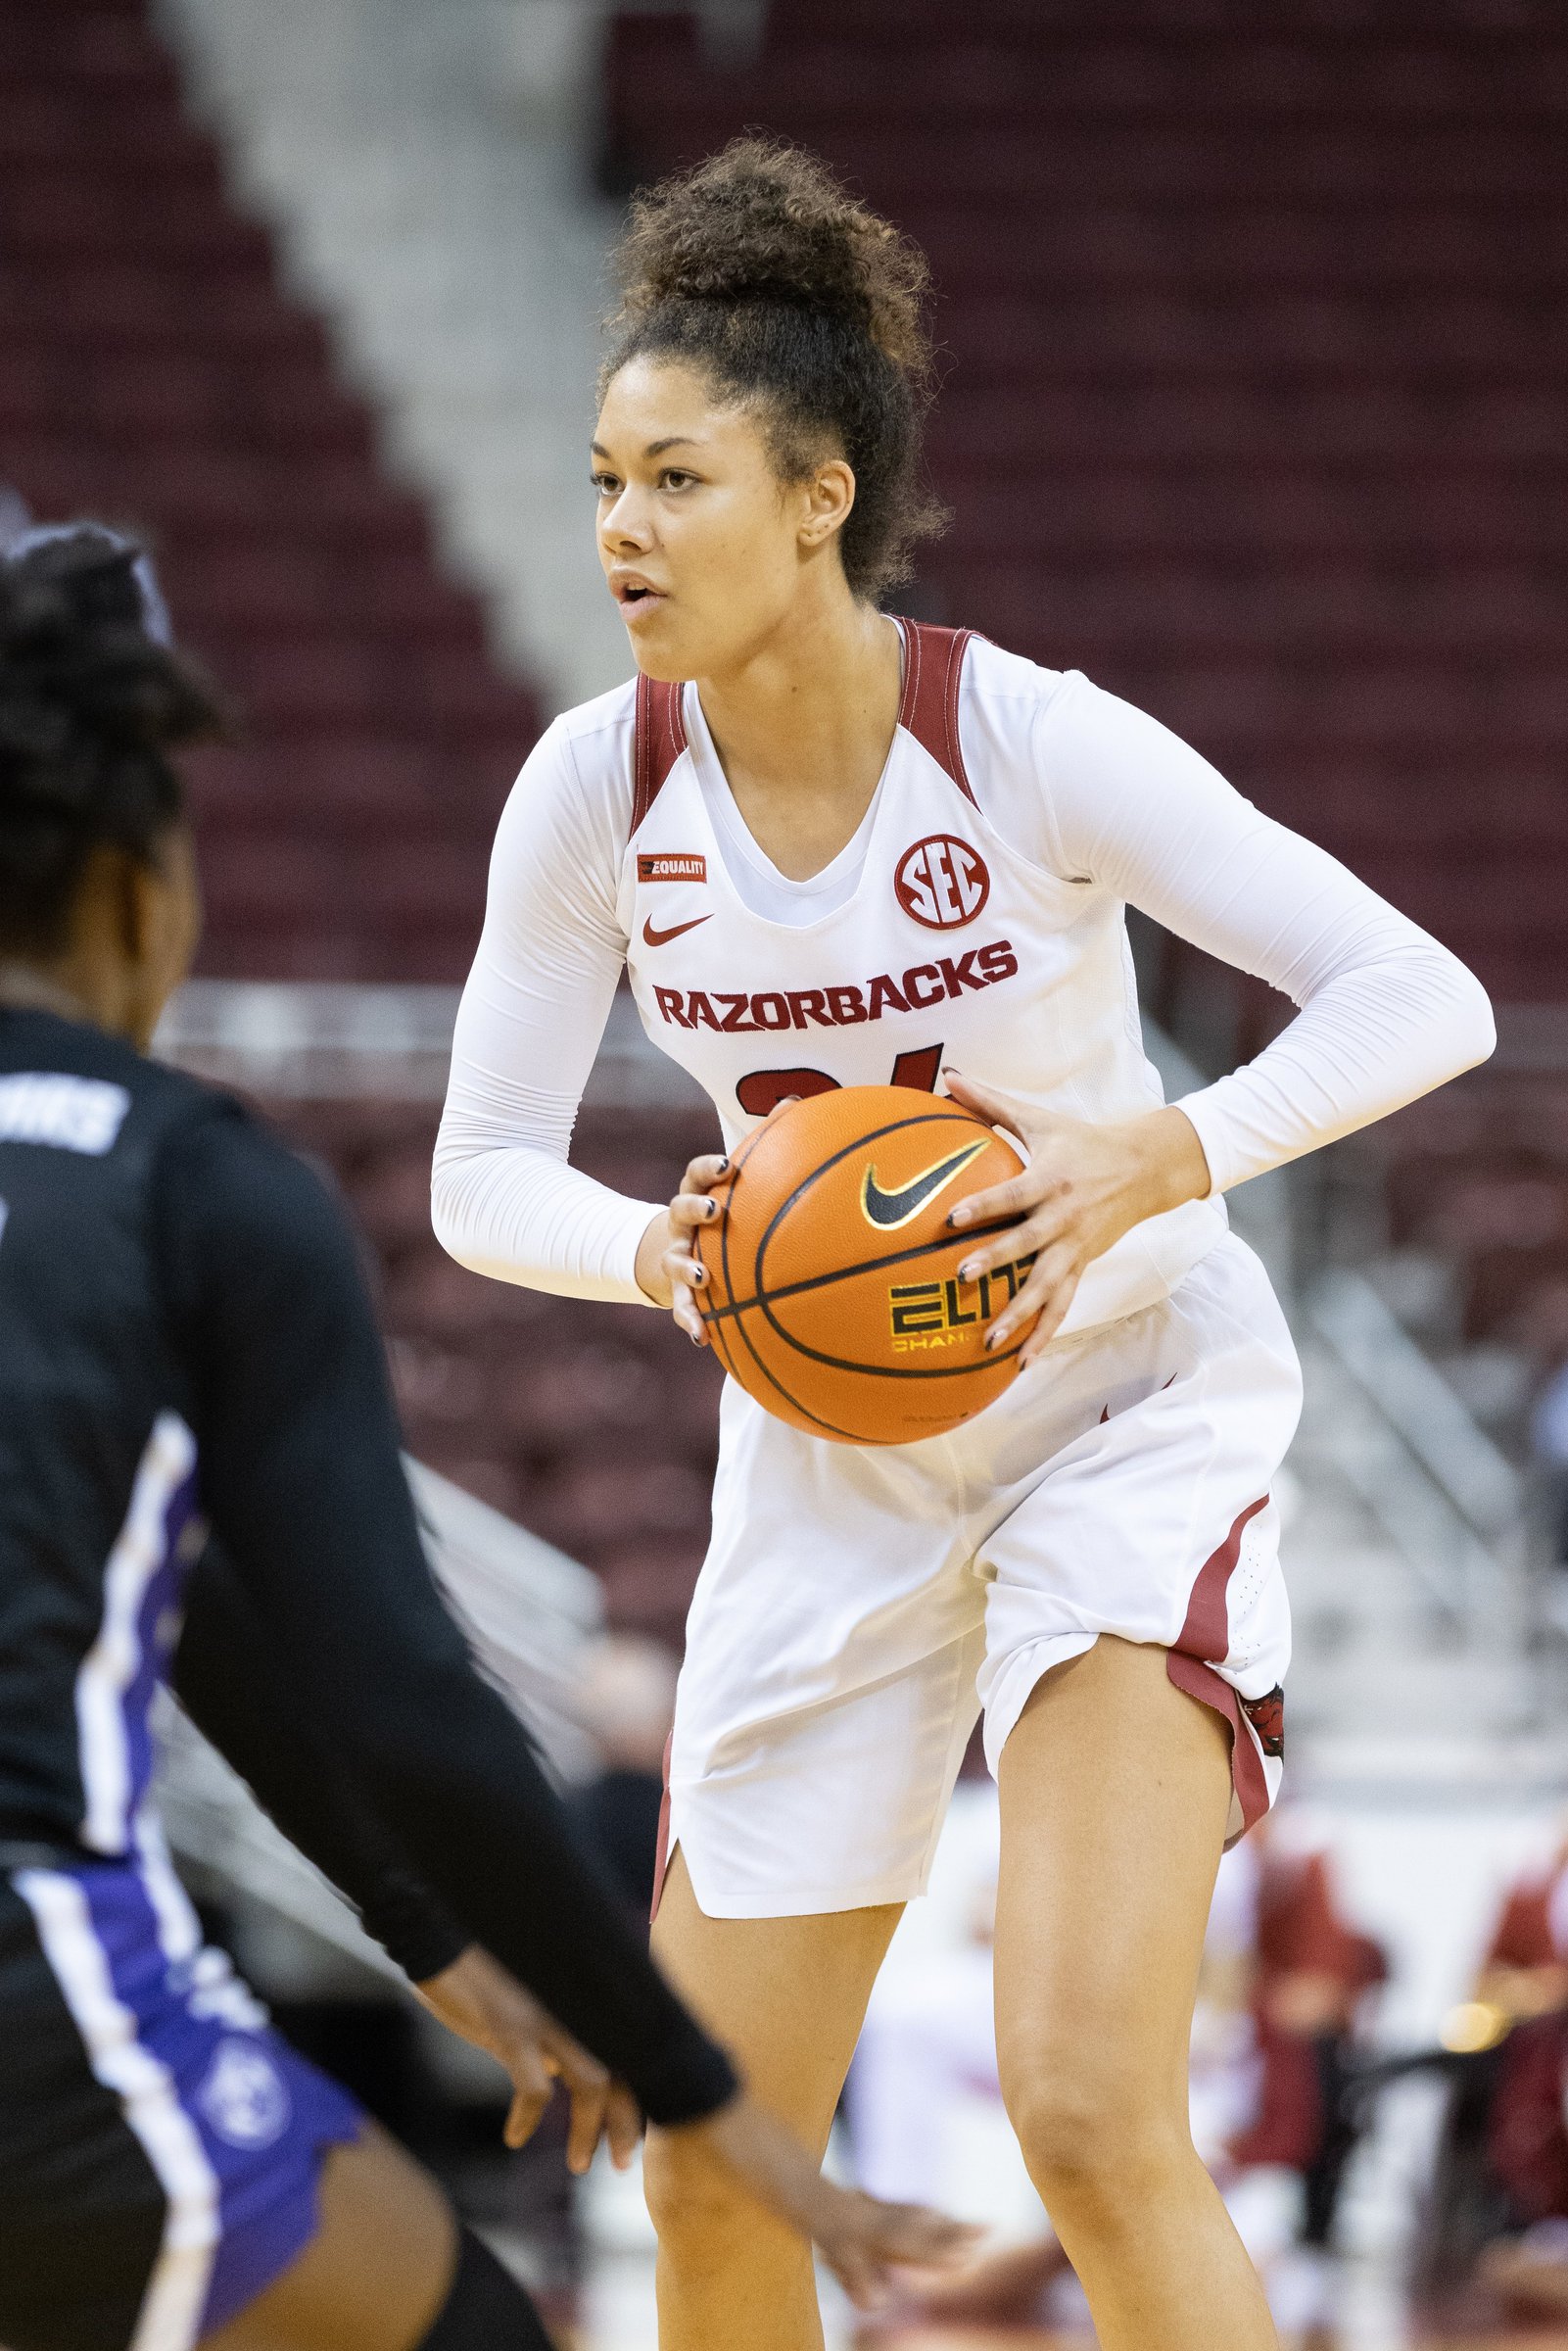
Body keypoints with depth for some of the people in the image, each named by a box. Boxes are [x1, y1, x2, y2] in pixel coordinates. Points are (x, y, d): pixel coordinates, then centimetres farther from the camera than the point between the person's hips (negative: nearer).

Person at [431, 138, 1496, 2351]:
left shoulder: (1032, 742, -21)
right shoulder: (598, 787, -10)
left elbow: (1426, 998, -20)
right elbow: (483, 1176, -4)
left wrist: (1166, 1158, -36)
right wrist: (664, 1252, -26)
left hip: (1133, 1406, -4)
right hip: (830, 1457, 4)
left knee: (1088, 2112, -22)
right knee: (708, 2165, 5)